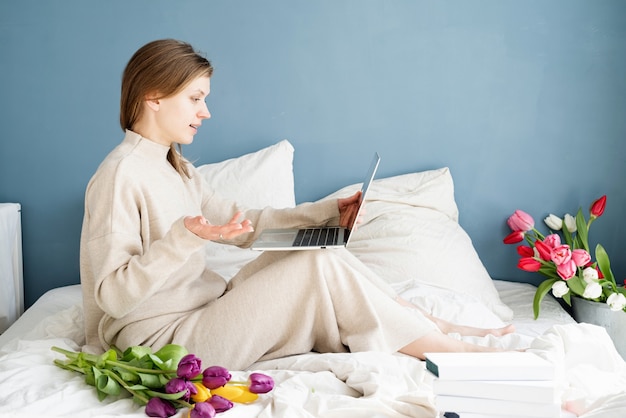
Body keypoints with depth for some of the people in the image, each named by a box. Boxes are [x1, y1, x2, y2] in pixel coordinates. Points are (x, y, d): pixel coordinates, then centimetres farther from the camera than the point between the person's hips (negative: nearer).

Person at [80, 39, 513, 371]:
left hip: (204, 311, 9)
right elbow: (113, 294, -22)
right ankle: (449, 349, -6)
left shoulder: (175, 168, 12)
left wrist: (325, 213, 7)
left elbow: (239, 223, 15)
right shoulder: (119, 176, -18)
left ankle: (436, 325, 1)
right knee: (318, 265, -17)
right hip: (163, 338, -9)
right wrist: (184, 239, -34)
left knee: (318, 249, -2)